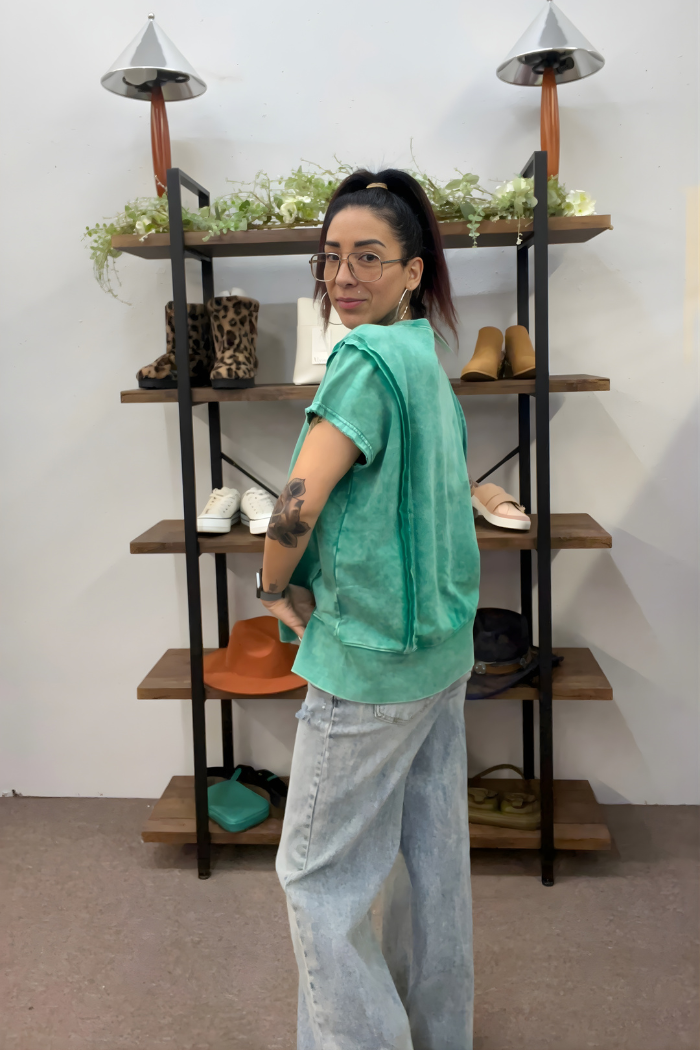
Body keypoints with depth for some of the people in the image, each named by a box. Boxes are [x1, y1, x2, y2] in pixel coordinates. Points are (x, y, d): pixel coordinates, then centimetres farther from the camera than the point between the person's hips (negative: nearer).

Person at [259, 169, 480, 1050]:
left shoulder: (368, 357, -18)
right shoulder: (430, 358, 10)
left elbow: (297, 506, -26)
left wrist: (276, 590, -7)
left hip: (368, 659, -9)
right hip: (444, 646, 9)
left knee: (318, 876, 7)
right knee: (433, 853, 20)